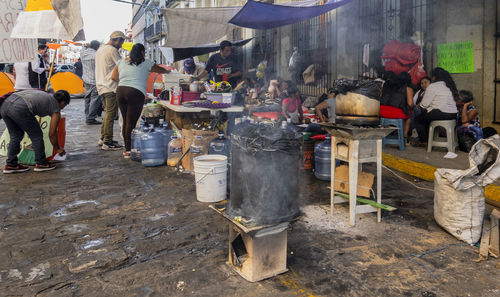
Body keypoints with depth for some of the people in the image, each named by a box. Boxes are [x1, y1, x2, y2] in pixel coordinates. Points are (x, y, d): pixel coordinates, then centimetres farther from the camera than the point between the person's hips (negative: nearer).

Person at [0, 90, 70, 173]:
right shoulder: (56, 108, 15)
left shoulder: (44, 95, 34)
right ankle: (40, 163, 22)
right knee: (36, 136, 13)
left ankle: (11, 165, 27)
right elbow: (52, 133, 17)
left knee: (16, 136, 23)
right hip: (19, 108, -8)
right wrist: (57, 149, 32)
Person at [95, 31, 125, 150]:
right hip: (111, 87, -10)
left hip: (101, 86, 10)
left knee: (108, 113, 18)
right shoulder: (112, 50, -11)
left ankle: (103, 138, 23)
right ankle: (107, 143, -5)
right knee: (111, 115, -7)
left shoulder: (100, 49, 19)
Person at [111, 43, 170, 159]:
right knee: (131, 123, -2)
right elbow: (160, 70, 19)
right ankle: (128, 150, 3)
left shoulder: (121, 62, 16)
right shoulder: (146, 63, 5)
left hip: (120, 91, 5)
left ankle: (126, 148, 22)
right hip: (136, 93, -5)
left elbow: (113, 77, 18)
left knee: (125, 122, 14)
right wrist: (167, 71, 40)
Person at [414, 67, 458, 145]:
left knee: (418, 119, 10)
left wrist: (418, 107, 12)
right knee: (426, 116, 28)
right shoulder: (450, 86, 17)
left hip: (440, 114, -8)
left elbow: (424, 104, -9)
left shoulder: (432, 86, -7)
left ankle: (423, 141, 11)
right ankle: (428, 139, 29)